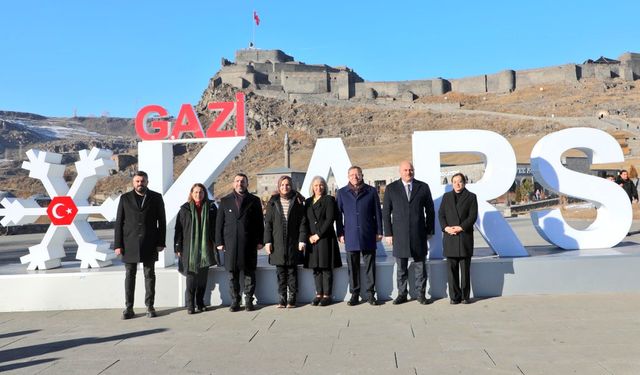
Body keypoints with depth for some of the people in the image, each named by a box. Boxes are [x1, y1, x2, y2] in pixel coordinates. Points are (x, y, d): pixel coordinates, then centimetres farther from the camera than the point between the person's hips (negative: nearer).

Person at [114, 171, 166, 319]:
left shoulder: (156, 198, 4)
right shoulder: (125, 198, 5)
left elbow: (162, 221, 4)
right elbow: (119, 222, 4)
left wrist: (160, 242, -3)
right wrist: (118, 245, -3)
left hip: (149, 244, 0)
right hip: (130, 244, 0)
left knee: (149, 275, 4)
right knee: (129, 275, 4)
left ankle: (150, 307, 12)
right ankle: (128, 308, 10)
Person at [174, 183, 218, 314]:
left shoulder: (211, 208, 5)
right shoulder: (185, 209, 2)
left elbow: (216, 227, 6)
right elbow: (179, 229, 1)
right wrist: (178, 248, -3)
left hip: (205, 248, 2)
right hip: (189, 248, -2)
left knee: (203, 276, 8)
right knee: (191, 275, -1)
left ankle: (200, 302, 19)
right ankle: (190, 305, 5)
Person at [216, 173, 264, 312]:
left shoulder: (254, 200, 8)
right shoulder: (225, 201, 11)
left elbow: (259, 222, 6)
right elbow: (219, 223, 9)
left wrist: (259, 241, 0)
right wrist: (219, 242, 2)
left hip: (249, 243, -1)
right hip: (230, 243, 1)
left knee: (249, 273, 3)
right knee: (232, 274, 4)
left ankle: (249, 300, 12)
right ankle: (234, 301, 13)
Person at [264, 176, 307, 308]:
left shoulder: (297, 201, 3)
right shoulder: (273, 202, 7)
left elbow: (302, 222, 1)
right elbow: (268, 223, 6)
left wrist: (302, 240, -7)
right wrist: (267, 241, -1)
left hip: (293, 242, -1)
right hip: (277, 242, 1)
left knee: (292, 271, 5)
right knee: (280, 271, 5)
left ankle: (292, 297, 12)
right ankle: (282, 297, 12)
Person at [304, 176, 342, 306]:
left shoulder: (329, 200, 0)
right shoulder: (308, 202, 15)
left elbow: (330, 219, -8)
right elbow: (306, 221, 12)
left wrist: (318, 235, -11)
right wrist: (309, 236, -3)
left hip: (326, 238, -5)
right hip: (312, 239, 5)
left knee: (326, 268, -2)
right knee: (316, 268, 6)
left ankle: (327, 295, 4)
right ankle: (319, 294, 14)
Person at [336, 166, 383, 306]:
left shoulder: (371, 191, 4)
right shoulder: (342, 193, 7)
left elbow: (377, 213, 6)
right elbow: (338, 214, 8)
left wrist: (379, 231, 3)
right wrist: (340, 233, 3)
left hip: (368, 236, -1)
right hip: (350, 236, 1)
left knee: (370, 266, 4)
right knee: (352, 267, 6)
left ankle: (371, 294, 13)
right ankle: (354, 294, 15)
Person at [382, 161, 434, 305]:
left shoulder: (423, 187, 5)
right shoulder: (391, 188, 4)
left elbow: (430, 210, 9)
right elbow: (386, 212, 4)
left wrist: (429, 230, 5)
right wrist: (388, 233, -1)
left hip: (419, 234, 0)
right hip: (399, 234, 0)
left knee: (420, 265, 6)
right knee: (401, 267, 6)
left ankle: (420, 294, 17)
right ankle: (402, 294, 17)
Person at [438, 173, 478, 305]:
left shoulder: (471, 197, 6)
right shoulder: (446, 196, 14)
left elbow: (473, 216, -3)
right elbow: (441, 214, 7)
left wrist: (460, 227, -14)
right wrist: (446, 227, -9)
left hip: (465, 236, -2)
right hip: (450, 237, 2)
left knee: (465, 268, 2)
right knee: (452, 269, 2)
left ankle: (465, 296, 10)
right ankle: (454, 296, 8)